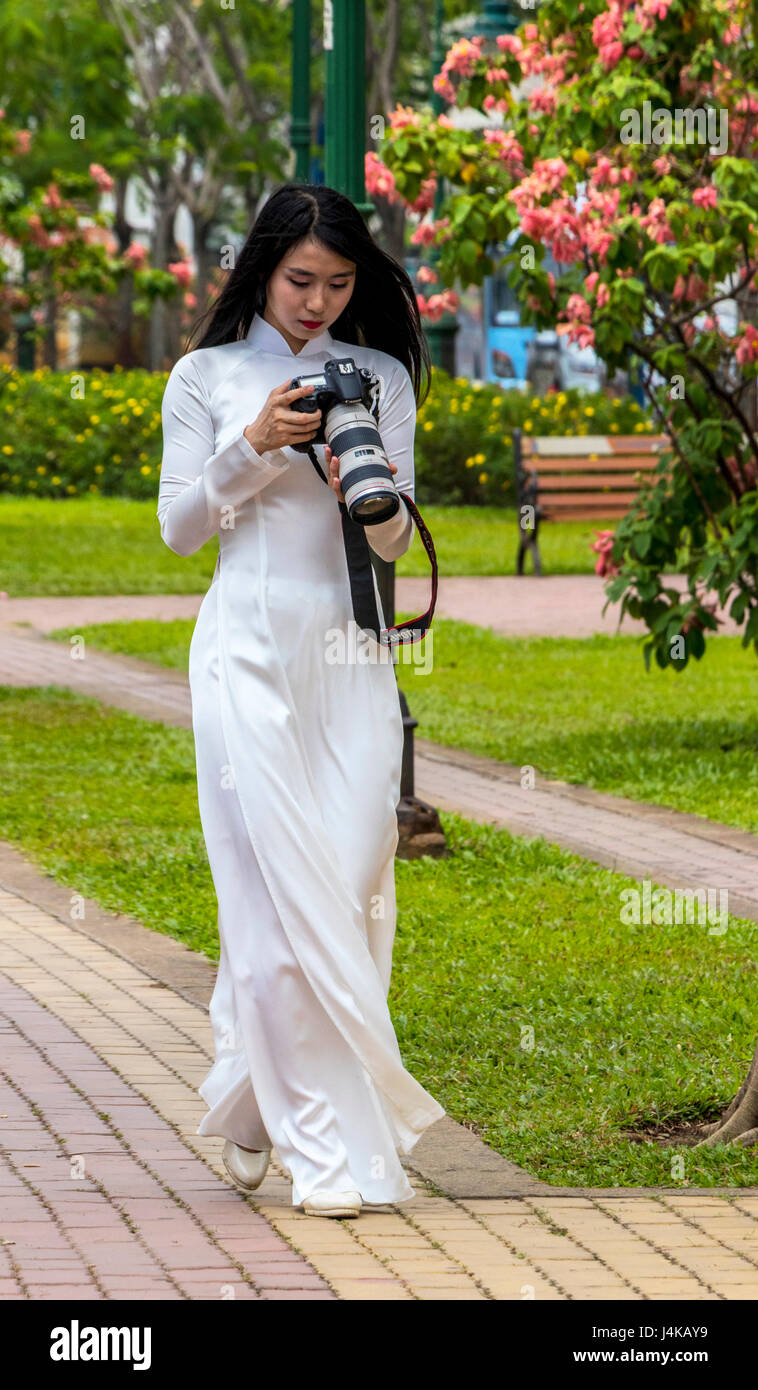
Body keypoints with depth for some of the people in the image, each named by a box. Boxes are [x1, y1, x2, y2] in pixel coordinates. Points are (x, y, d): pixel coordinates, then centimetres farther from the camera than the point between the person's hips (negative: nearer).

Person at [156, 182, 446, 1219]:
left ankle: (256, 1094, 16)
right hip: (249, 648, -2)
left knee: (354, 883, -4)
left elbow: (397, 542, 9)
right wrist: (253, 448, -10)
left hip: (350, 651, 2)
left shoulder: (383, 380, 11)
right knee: (276, 881, -9)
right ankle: (328, 1145, -7)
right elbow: (179, 528, 5)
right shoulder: (208, 378, 6)